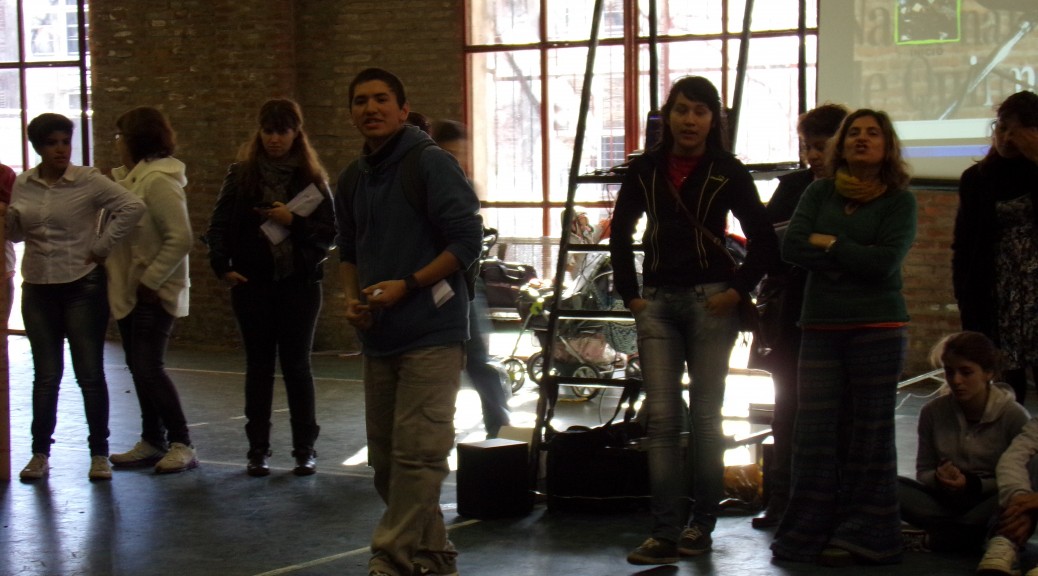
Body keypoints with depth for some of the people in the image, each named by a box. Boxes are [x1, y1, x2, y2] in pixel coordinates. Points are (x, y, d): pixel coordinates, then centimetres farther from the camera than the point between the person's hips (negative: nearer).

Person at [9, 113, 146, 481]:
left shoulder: (89, 181, -7)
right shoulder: (23, 185, 6)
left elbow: (132, 207, -15)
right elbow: (15, 234, 13)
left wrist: (101, 247, -13)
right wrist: (8, 214, -8)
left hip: (83, 287, -4)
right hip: (38, 289, 4)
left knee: (90, 373, 1)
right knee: (45, 375, 9)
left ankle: (99, 454, 9)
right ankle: (40, 454, 15)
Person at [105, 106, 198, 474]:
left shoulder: (158, 180, -17)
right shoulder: (129, 178, 13)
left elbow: (181, 238, -23)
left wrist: (151, 281, -19)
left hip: (153, 294, -9)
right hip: (128, 291, 9)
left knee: (148, 368, -11)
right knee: (140, 369, 12)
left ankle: (182, 445, -3)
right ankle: (152, 443, 20)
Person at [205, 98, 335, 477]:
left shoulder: (312, 178, 2)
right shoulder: (241, 175, 4)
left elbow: (328, 232, -1)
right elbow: (219, 224, 5)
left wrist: (293, 221, -15)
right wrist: (222, 266, -7)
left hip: (299, 281, -1)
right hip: (252, 282, 1)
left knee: (296, 364, 3)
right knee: (259, 364, 6)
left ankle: (305, 449, 11)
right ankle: (257, 449, 11)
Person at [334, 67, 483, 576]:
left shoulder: (431, 163, -9)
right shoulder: (352, 179, 13)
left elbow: (468, 239, -12)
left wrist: (408, 285, -16)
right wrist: (353, 299, 6)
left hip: (431, 332, -8)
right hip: (378, 336, 8)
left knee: (415, 452, -11)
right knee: (385, 456, 11)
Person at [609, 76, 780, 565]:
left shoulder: (728, 173, -2)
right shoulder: (645, 170, 6)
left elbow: (763, 241, 0)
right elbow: (620, 234, 16)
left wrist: (738, 289, -7)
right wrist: (630, 293, 9)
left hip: (710, 302, -2)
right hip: (657, 303, 3)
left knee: (704, 416, 2)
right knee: (661, 419, -3)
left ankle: (701, 525, 14)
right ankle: (665, 533, -3)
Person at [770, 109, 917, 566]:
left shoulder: (899, 201, 1)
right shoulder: (819, 193, 10)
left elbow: (885, 262, -13)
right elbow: (791, 247, -3)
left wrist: (828, 244, -5)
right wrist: (854, 257, -8)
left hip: (878, 328, -3)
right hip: (821, 327, 3)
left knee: (868, 433, 0)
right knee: (814, 433, 0)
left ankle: (863, 535, 6)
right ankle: (808, 533, 6)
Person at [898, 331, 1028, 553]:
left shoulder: (1014, 416, -8)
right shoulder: (933, 412, 0)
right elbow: (923, 472, 6)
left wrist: (972, 484, -22)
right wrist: (938, 478, -19)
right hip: (946, 502, 3)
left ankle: (943, 534, -21)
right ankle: (978, 533, -22)